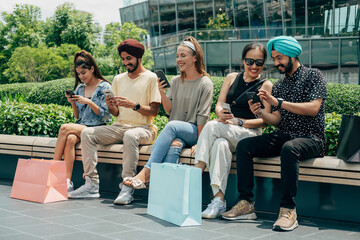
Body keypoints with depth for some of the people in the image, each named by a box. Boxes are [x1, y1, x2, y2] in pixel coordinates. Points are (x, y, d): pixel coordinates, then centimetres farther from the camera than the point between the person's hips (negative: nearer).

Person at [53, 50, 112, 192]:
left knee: (65, 128, -28)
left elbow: (104, 115, -6)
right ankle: (67, 182, -37)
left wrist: (88, 102, -16)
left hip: (97, 129, -5)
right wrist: (73, 103, 0)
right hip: (80, 127, 5)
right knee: (70, 139, -31)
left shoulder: (104, 87, 1)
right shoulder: (79, 88, 17)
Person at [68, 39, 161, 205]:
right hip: (120, 126, 6)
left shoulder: (151, 78, 0)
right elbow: (116, 113, 15)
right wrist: (111, 106, -7)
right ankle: (91, 184, -20)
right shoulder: (118, 79, 18)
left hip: (143, 128, -6)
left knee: (130, 136, -40)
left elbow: (154, 111, -8)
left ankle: (127, 187, -36)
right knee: (87, 133, -14)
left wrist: (133, 105, -21)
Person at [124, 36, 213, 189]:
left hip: (194, 132, -4)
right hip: (176, 133, 4)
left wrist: (199, 142, -12)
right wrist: (162, 93, -9)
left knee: (172, 125, -34)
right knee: (174, 145, -32)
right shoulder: (175, 81, 14)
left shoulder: (205, 83, -1)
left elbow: (203, 116, -6)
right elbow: (169, 110, 8)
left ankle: (146, 172, -39)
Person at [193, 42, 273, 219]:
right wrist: (222, 114, -16)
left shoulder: (266, 85, 3)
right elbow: (219, 105, 9)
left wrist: (238, 122, -18)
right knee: (220, 144, -33)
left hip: (250, 134, -3)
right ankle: (219, 200, -36)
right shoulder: (231, 78, 16)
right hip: (226, 134, 3)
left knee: (212, 126, -29)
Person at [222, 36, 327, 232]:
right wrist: (260, 114, -10)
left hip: (310, 138, -6)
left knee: (288, 148, -39)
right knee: (244, 146, -14)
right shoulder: (278, 85, 17)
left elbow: (313, 109, -16)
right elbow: (277, 120, 11)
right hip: (283, 136, 6)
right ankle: (246, 203, -16)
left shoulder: (313, 76, -1)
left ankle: (288, 210, -35)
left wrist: (279, 102, -20)